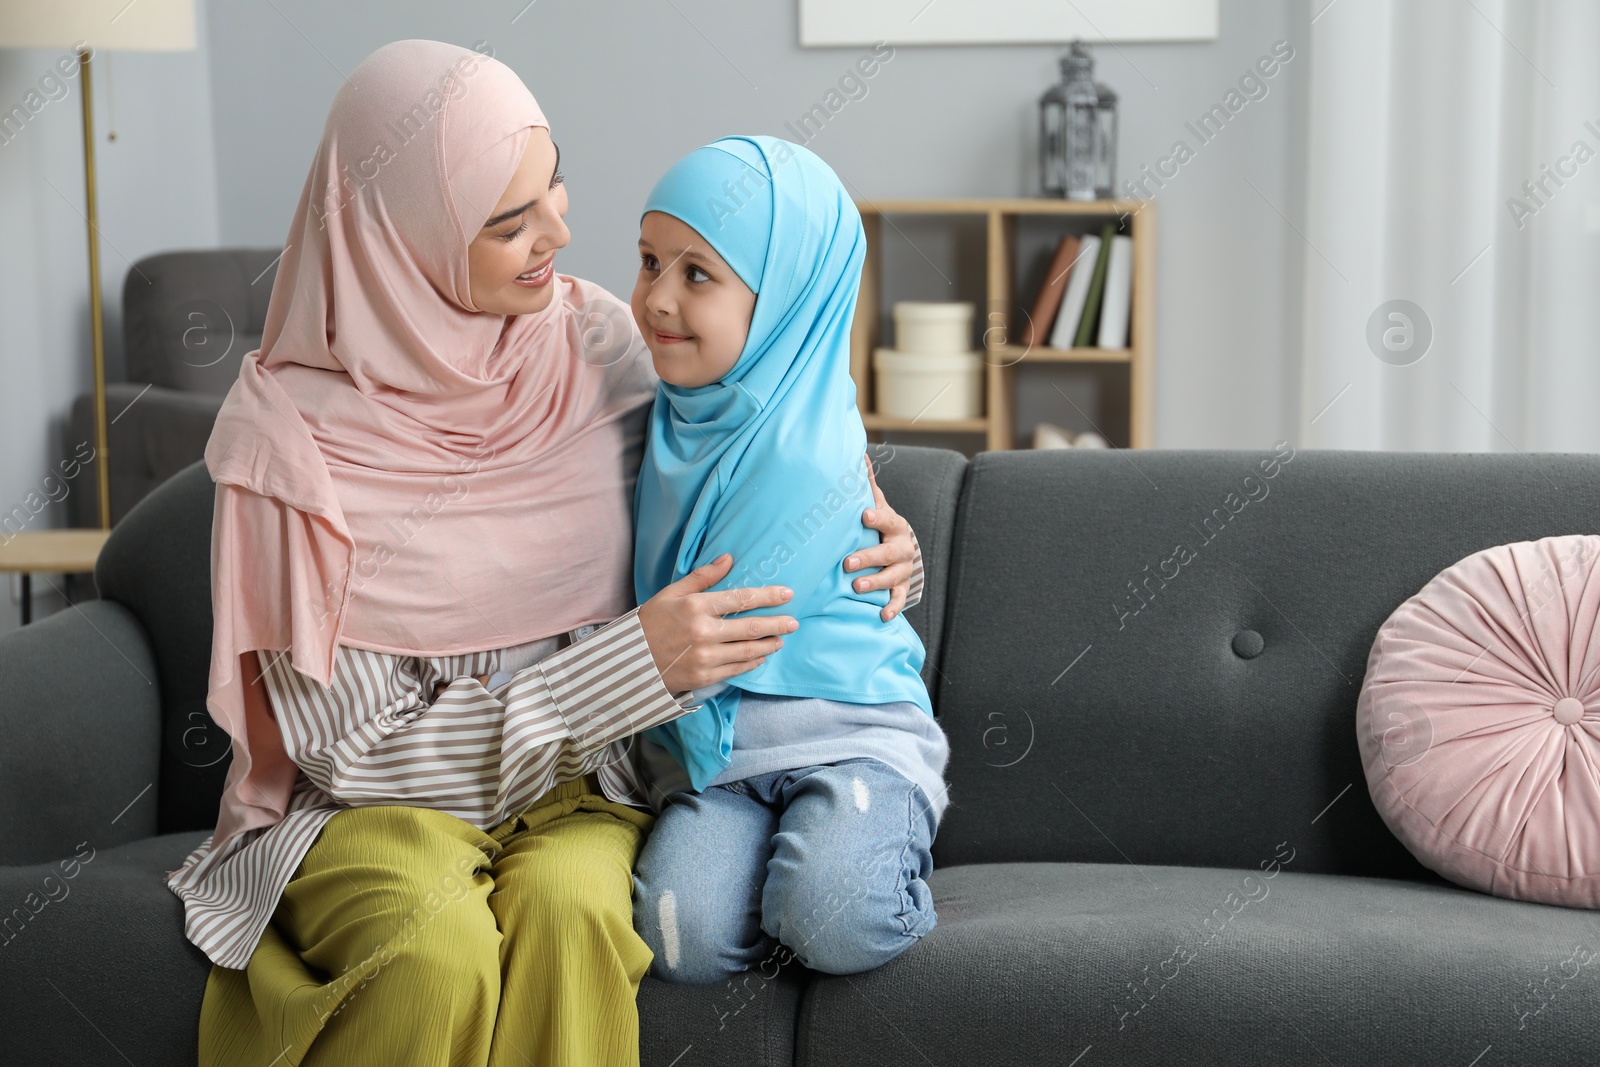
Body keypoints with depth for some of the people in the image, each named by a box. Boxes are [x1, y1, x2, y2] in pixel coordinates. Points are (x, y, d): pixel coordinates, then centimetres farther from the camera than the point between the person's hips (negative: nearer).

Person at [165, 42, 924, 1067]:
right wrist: (636, 663, -21)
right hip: (376, 803, -2)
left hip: (576, 786, 3)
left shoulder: (598, 342, -2)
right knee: (435, 952, -35)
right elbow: (355, 746, -14)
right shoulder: (290, 432, -15)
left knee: (570, 910, -33)